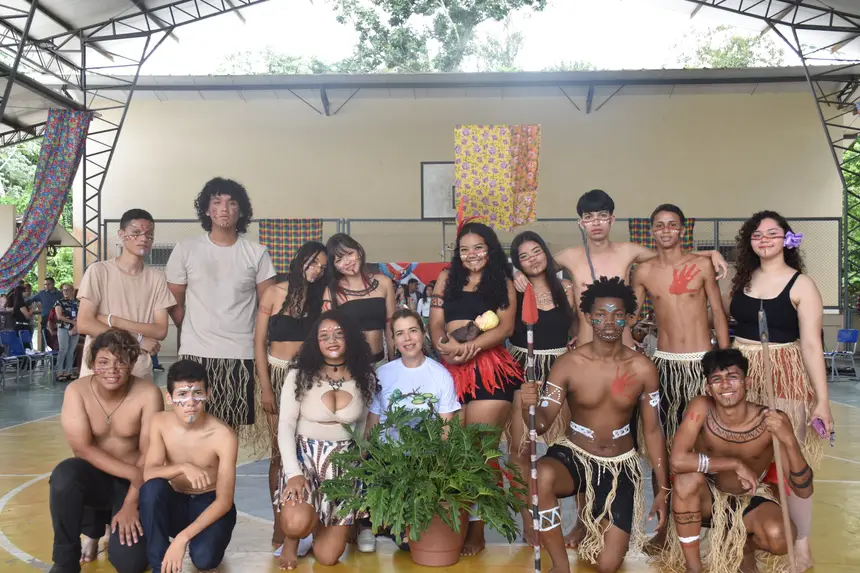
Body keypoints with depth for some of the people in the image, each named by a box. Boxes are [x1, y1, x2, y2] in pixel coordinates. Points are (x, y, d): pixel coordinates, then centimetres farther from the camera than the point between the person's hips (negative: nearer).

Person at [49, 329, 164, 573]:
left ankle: (116, 520, 19)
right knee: (64, 474, -35)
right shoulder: (77, 391, -14)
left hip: (133, 483, -1)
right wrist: (133, 472, -25)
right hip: (93, 476, 1)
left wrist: (131, 504, -19)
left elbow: (149, 454, -15)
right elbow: (83, 448, -18)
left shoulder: (148, 394, -18)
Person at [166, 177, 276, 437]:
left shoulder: (257, 253, 2)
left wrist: (260, 341, 0)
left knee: (235, 427, 4)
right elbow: (174, 303, 8)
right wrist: (194, 334, 9)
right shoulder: (185, 249, 2)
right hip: (196, 353, 0)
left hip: (242, 354, 0)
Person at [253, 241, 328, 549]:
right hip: (277, 374, -2)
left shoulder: (318, 297, 11)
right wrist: (265, 387, -6)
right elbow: (259, 342, 0)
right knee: (280, 452, -4)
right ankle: (280, 526, 4)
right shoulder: (274, 293, 2)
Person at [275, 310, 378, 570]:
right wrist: (293, 473, -19)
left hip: (344, 462, 2)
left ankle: (317, 522, 35)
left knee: (328, 557, -2)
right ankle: (291, 539, 11)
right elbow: (286, 425, -10)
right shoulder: (300, 374, -10)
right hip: (306, 455, -2)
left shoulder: (366, 377, -2)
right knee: (296, 524, -29)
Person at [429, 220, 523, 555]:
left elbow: (506, 327, -1)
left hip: (489, 368, -2)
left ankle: (477, 527, 3)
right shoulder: (447, 278, 18)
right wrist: (446, 344, -13)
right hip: (451, 369, 2)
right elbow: (435, 322, 9)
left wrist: (474, 345, -18)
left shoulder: (503, 282, 12)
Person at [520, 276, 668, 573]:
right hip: (574, 456, -1)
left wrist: (663, 489, 4)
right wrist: (529, 408, -37)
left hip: (621, 466, 2)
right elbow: (543, 424, -12)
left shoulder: (643, 368, -7)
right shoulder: (568, 364, -13)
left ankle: (591, 521, 34)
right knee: (541, 477, -39)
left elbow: (652, 430, 2)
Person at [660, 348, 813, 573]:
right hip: (708, 498, 0)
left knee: (780, 537, -32)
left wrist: (789, 441, -40)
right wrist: (735, 464, -32)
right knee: (688, 478, -34)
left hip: (750, 502, 0)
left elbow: (804, 491, -24)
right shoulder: (701, 408, -23)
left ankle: (744, 546, 8)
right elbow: (677, 461, -35)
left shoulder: (772, 422, -22)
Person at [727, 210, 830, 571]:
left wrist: (822, 399, -15)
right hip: (742, 373, 4)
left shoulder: (801, 284, -7)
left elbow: (811, 344, -12)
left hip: (784, 377, -4)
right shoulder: (742, 280, 7)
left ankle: (801, 543, 14)